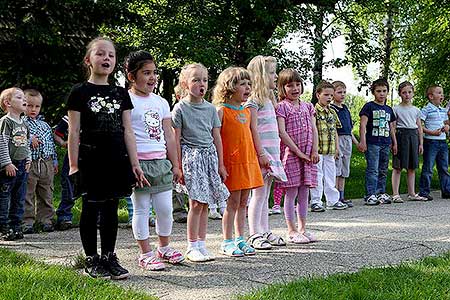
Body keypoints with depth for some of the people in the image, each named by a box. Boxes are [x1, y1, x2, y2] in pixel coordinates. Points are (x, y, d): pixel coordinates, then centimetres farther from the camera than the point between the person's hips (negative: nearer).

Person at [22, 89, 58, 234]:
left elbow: (52, 143, 20)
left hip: (47, 164, 5)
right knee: (28, 195, 0)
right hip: (30, 164, -5)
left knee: (46, 195, 11)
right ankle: (28, 222, 7)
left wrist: (55, 161, 19)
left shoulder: (45, 125, 16)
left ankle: (46, 220, 20)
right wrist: (30, 139, -24)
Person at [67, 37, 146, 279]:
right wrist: (73, 165, -8)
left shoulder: (120, 93, 10)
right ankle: (91, 261, 15)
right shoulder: (80, 92, -1)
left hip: (116, 160, 4)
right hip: (90, 161, -3)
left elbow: (127, 132, 8)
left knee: (110, 209, 9)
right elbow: (74, 132, -3)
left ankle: (109, 258, 19)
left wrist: (135, 164, 4)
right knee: (91, 209, 4)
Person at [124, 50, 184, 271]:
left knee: (165, 208, 9)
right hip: (139, 163, -6)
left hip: (161, 162, 6)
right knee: (141, 208, 2)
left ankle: (164, 248, 26)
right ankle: (145, 254, 11)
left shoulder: (161, 102, 14)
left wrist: (175, 165, 15)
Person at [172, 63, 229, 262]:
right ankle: (192, 247, 1)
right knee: (196, 202, -8)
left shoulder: (210, 108, 10)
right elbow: (176, 139, -3)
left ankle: (201, 244, 13)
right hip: (191, 155, -5)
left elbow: (217, 137, 14)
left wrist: (221, 164, 12)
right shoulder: (180, 108, -3)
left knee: (205, 203, 5)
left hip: (210, 155, 5)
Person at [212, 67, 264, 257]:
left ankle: (240, 239, 19)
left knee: (243, 202, 10)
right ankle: (227, 243, 7)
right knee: (233, 202, -2)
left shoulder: (247, 111, 13)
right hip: (232, 163, -6)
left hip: (248, 162, 7)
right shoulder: (221, 110, -8)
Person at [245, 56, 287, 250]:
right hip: (261, 152, -9)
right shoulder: (253, 100, -10)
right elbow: (253, 129, -15)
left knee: (265, 195, 12)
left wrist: (272, 92, 19)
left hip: (272, 152, 9)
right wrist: (261, 154, -19)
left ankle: (265, 232, 18)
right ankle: (254, 235, 0)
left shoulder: (267, 99, 16)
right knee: (259, 194, -5)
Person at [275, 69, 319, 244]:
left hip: (308, 155, 6)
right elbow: (282, 132, -12)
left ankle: (302, 228, 17)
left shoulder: (307, 106, 14)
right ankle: (292, 231, 5)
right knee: (291, 193, -1)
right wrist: (298, 152, -14)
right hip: (290, 154, -6)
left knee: (304, 193, 9)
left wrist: (314, 151, -3)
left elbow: (313, 130, 10)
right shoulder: (281, 107, -5)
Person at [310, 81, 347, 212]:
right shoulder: (314, 111, -9)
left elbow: (335, 131, 18)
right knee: (317, 176, -2)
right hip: (318, 150, -7)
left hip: (330, 151, 7)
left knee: (330, 175, 13)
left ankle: (333, 200, 21)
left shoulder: (332, 112, 14)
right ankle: (316, 202, 6)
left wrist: (337, 148, 14)